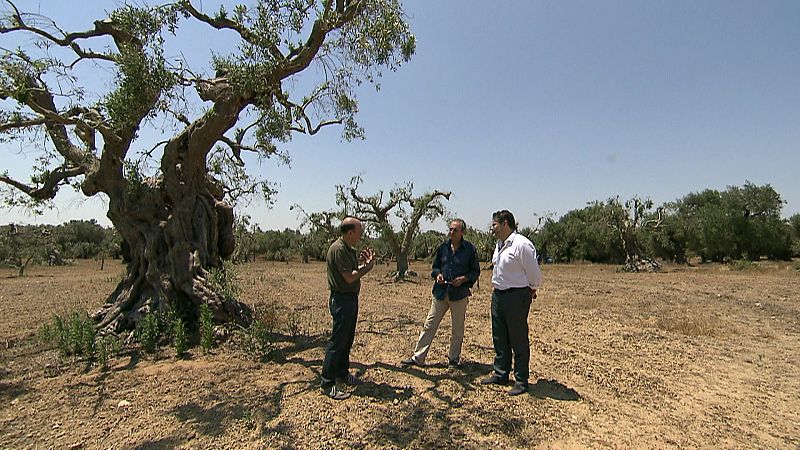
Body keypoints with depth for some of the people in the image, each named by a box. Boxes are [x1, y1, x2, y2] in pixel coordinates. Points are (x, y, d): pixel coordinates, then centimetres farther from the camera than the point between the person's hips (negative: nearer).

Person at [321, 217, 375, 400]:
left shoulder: (349, 249, 13)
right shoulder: (338, 249, -19)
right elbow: (349, 277, -22)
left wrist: (362, 262, 1)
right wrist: (368, 267, -12)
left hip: (351, 298, 10)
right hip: (341, 299, -10)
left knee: (347, 339, 18)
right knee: (337, 340, -4)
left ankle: (342, 373, 32)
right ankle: (327, 383, 4)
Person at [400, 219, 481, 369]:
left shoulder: (469, 249, -4)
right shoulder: (443, 247, 5)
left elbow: (476, 271, 2)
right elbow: (435, 266, 16)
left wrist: (463, 279, -14)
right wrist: (437, 274, -5)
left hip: (459, 294, -3)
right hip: (440, 293, 3)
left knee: (457, 329, 10)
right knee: (429, 325, 5)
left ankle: (454, 358, 27)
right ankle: (418, 357, 13)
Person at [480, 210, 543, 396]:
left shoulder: (522, 244, -18)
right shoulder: (499, 245, 10)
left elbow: (534, 274, -13)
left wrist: (531, 291, 2)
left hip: (516, 296, -9)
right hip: (498, 295, 9)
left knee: (518, 340, 3)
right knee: (499, 338, 17)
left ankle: (521, 381, 16)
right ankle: (500, 374, 31)